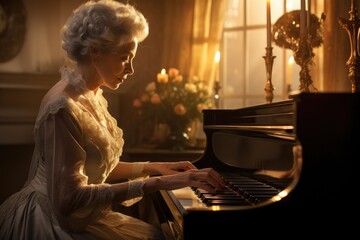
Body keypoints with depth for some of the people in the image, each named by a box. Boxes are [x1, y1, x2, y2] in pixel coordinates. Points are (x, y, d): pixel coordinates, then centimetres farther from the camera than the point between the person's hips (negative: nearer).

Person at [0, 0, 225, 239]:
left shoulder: (93, 97, 6)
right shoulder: (63, 108, -23)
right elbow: (69, 199, -28)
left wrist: (153, 167, 5)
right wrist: (157, 183, -30)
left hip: (83, 217, 8)